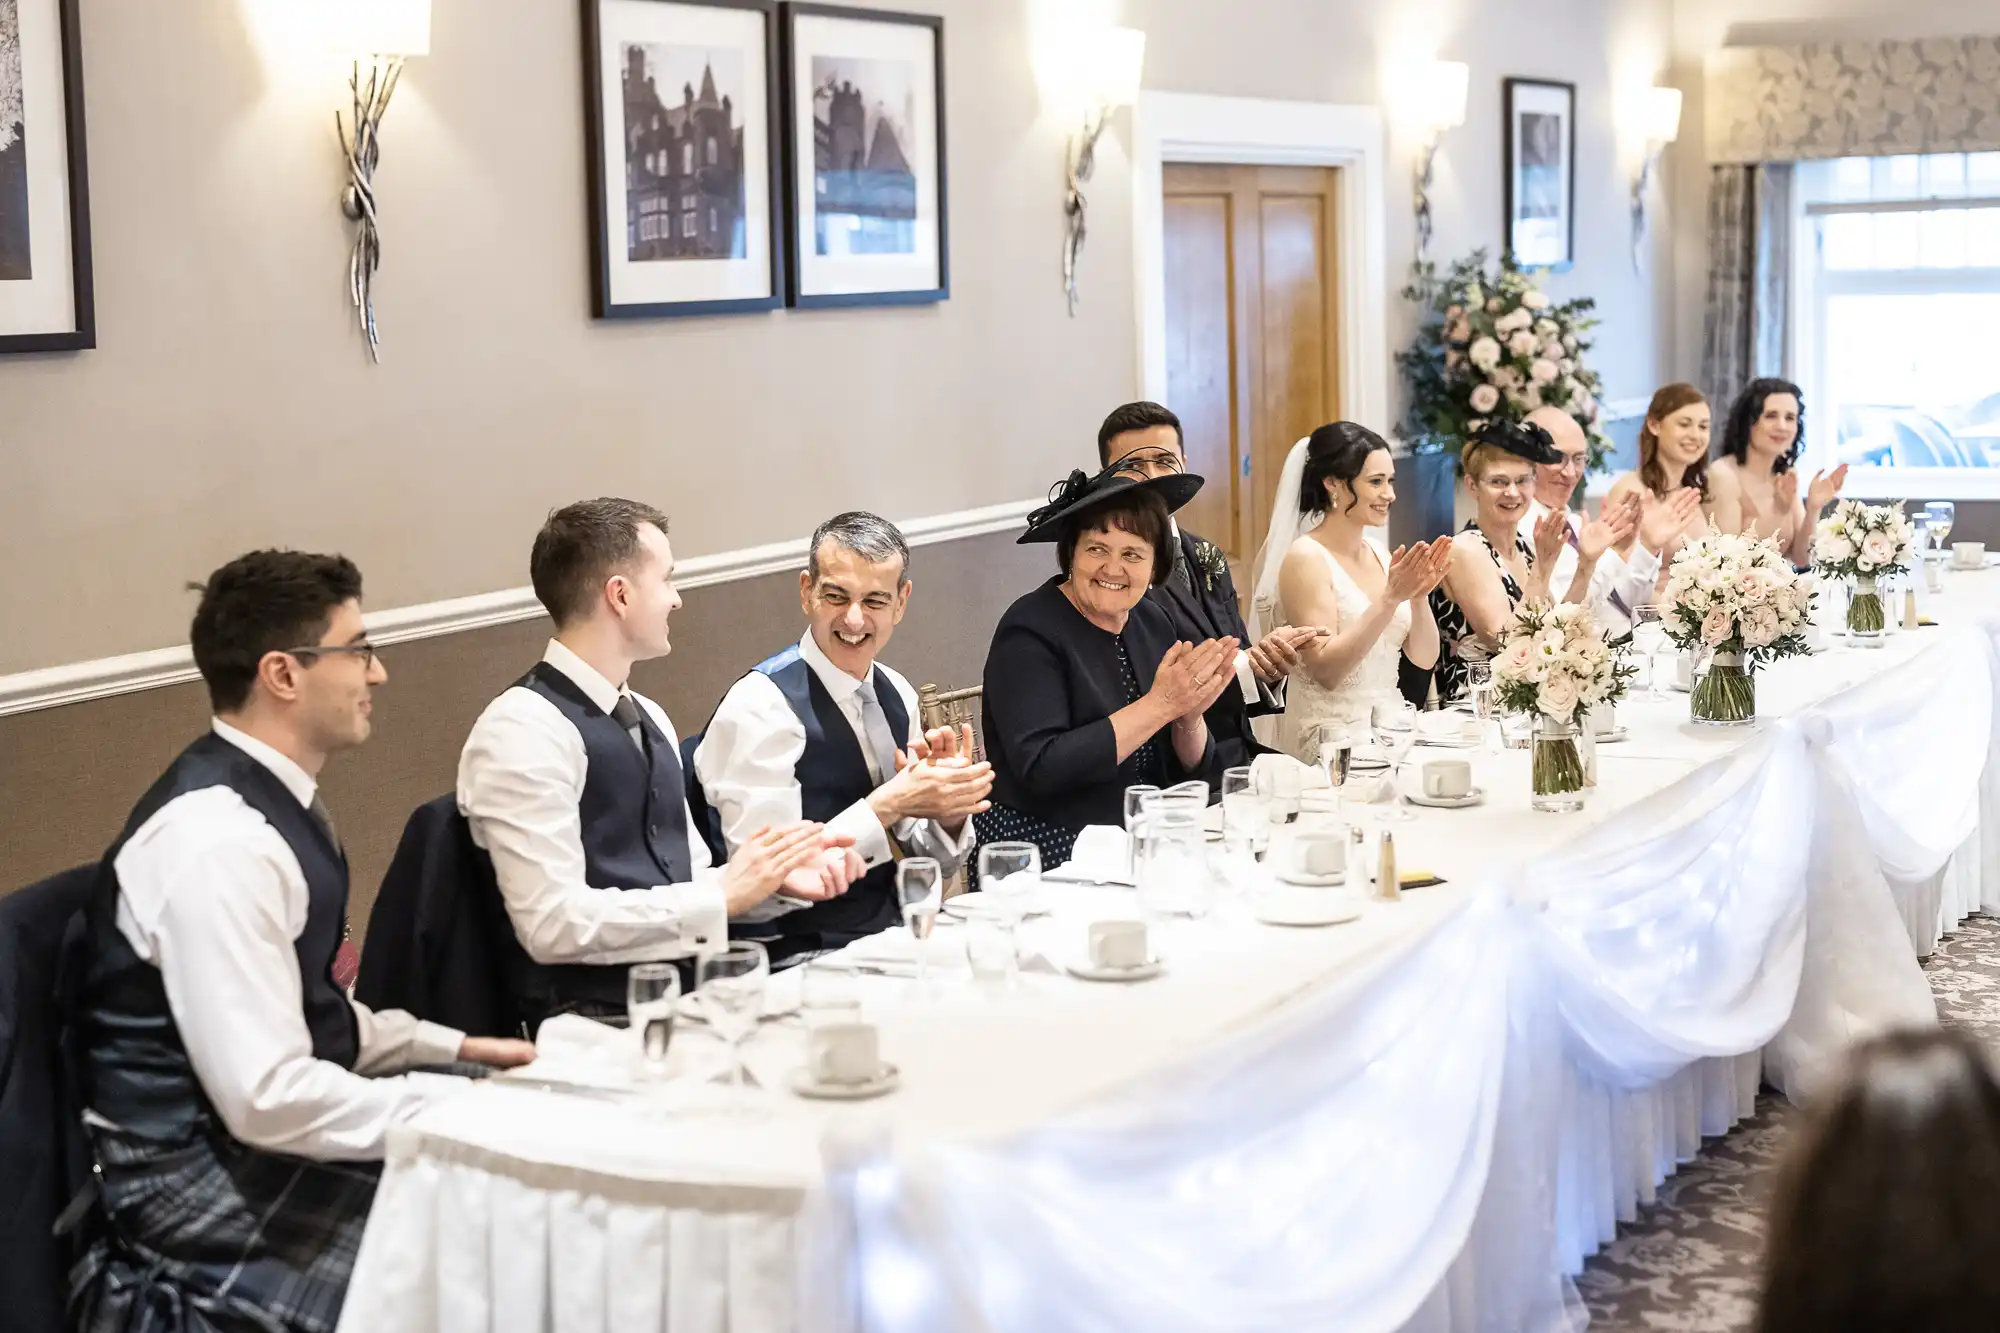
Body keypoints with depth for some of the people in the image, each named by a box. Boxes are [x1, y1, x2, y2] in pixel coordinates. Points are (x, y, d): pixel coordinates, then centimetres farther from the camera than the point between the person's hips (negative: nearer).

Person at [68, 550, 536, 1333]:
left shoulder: (276, 805, 6)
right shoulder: (221, 842, -24)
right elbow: (269, 1098, -27)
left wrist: (456, 1049, 7)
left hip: (258, 1140, 9)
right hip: (205, 1189, -9)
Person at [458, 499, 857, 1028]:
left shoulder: (649, 718, 16)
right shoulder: (524, 730, -11)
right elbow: (554, 922, -18)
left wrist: (776, 876, 2)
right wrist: (723, 895, -15)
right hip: (598, 1020, -8)